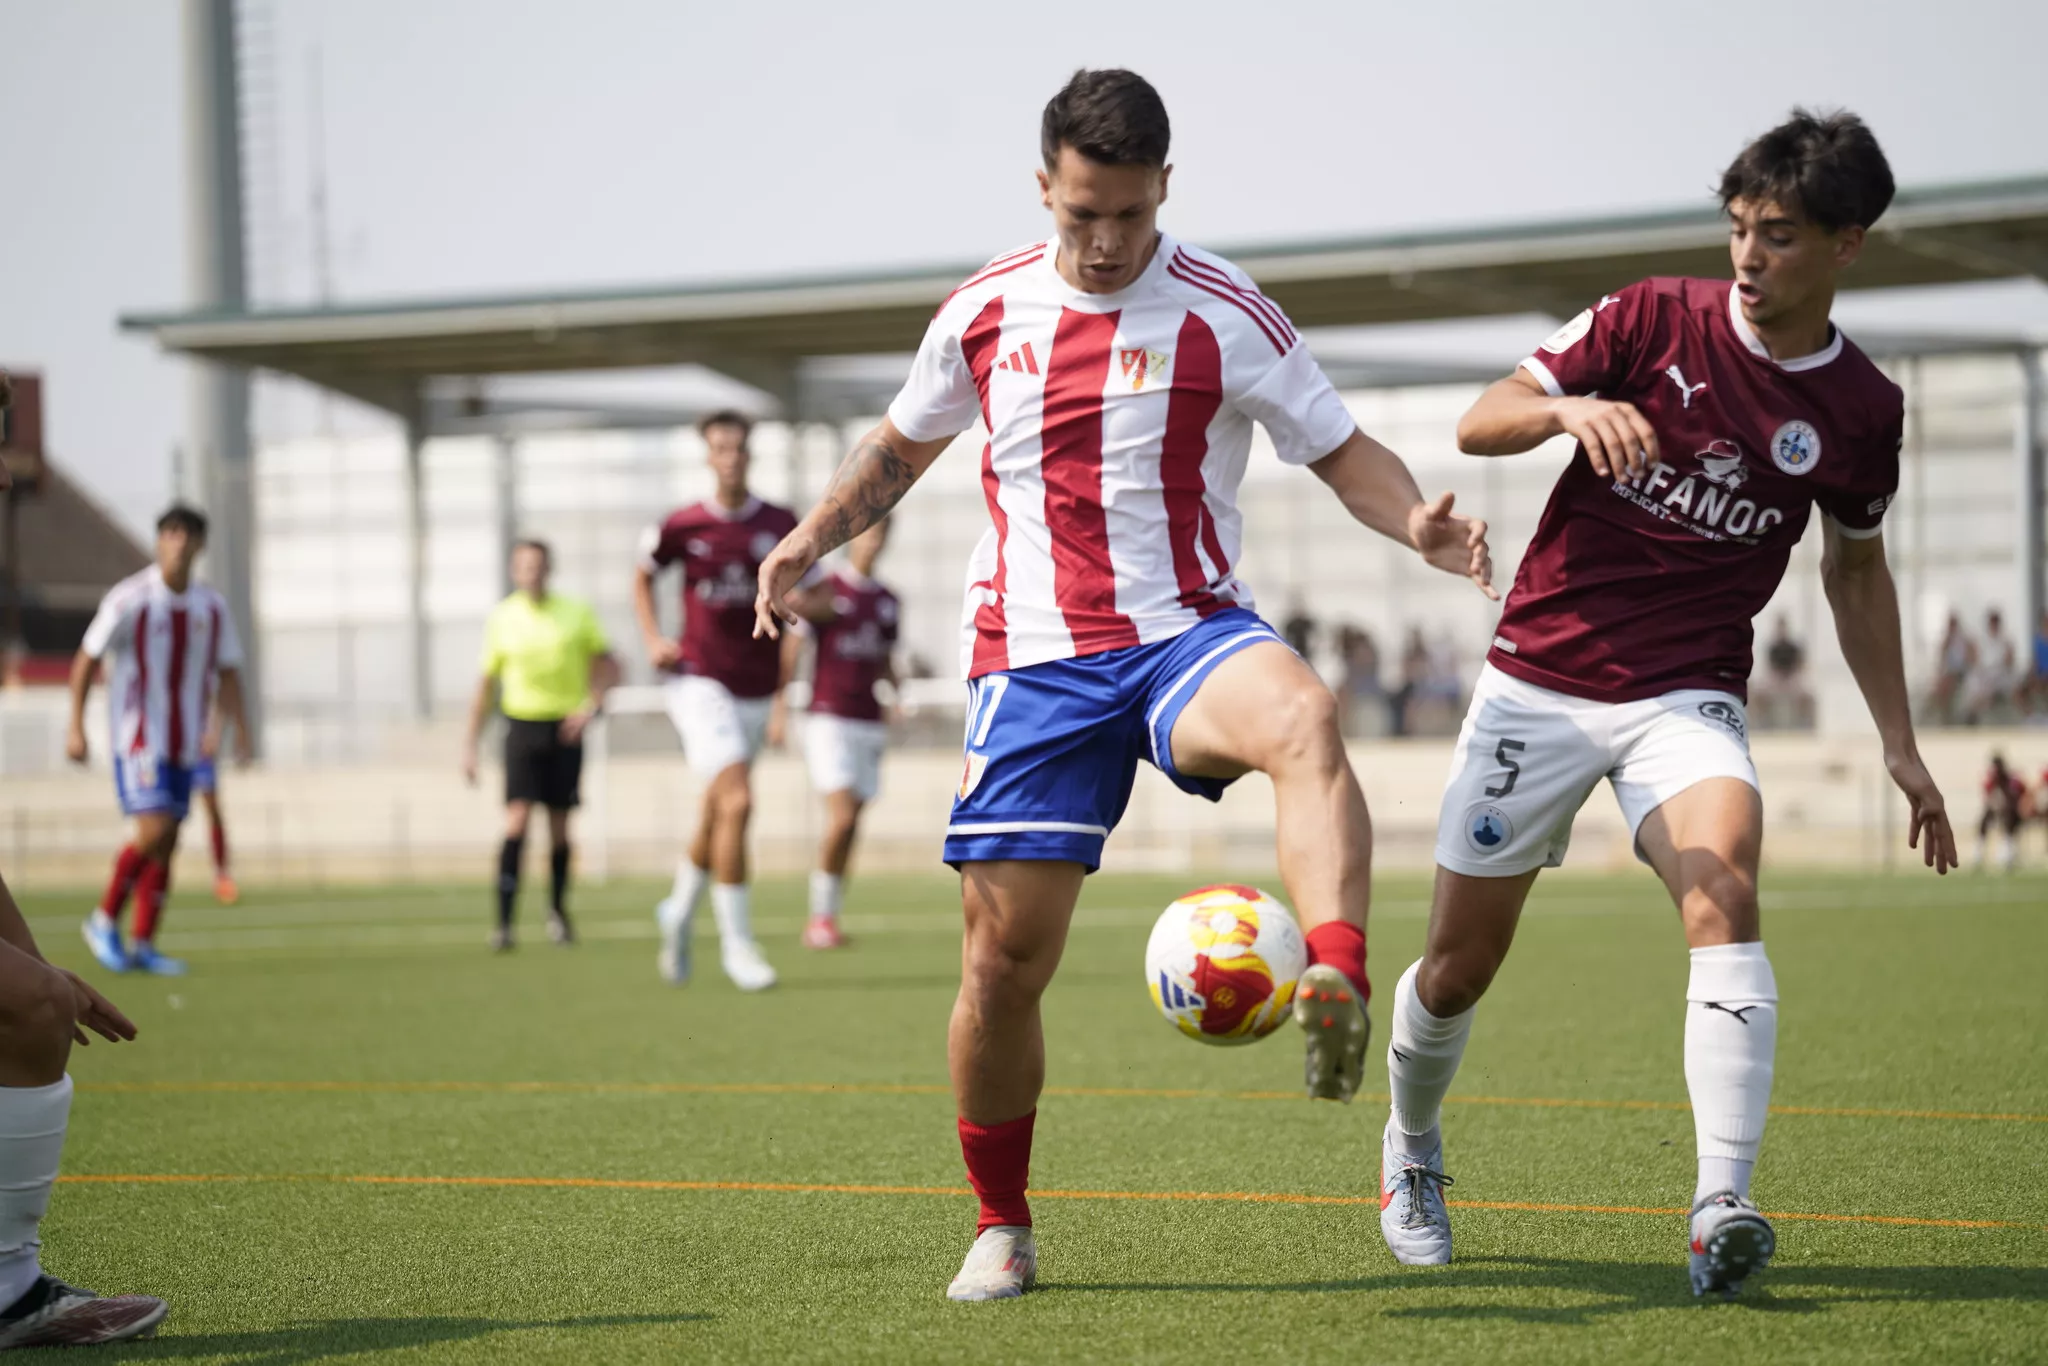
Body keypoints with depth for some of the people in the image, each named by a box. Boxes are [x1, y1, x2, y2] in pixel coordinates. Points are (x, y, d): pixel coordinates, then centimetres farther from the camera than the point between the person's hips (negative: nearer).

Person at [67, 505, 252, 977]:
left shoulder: (212, 608, 5)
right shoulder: (130, 600, -9)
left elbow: (227, 674, 13)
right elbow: (86, 663, -4)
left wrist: (239, 732, 1)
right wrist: (75, 729, -9)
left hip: (184, 744, 5)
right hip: (138, 738, -5)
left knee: (167, 844, 4)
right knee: (154, 831, -17)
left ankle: (144, 946, 11)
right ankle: (105, 920, 2)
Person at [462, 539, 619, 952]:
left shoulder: (576, 613, 3)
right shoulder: (501, 618, 4)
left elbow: (609, 665, 6)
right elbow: (485, 685, 10)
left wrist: (592, 704, -12)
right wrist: (470, 744, 8)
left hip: (566, 728, 1)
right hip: (523, 725, -1)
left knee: (559, 827, 4)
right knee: (517, 821, -14)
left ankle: (558, 910, 27)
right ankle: (503, 922, -17)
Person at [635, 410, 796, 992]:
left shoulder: (782, 526, -1)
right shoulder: (682, 527, -5)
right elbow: (642, 577, 15)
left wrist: (782, 702, -3)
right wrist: (654, 639, 1)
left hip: (757, 691, 3)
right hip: (701, 682, -3)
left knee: (718, 811, 13)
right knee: (737, 801, -18)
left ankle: (680, 909, 39)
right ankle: (736, 940, -9)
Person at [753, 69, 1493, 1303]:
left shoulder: (1223, 315, -3)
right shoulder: (984, 312, 6)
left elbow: (1340, 448, 0)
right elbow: (905, 443, 23)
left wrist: (1417, 523, -20)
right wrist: (810, 543, 8)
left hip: (1189, 632, -2)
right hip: (1035, 658, 2)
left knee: (1303, 717, -38)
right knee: (1005, 957, -1)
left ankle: (1339, 993, -57)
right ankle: (1002, 1226, 19)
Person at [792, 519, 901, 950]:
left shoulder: (888, 602, 12)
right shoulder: (826, 592, -5)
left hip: (869, 724, 5)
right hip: (829, 719, -5)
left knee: (851, 829, 3)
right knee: (841, 819, -16)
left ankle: (830, 918, 9)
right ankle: (820, 918, -6)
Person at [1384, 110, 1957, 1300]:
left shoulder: (1862, 410, 1)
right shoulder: (1652, 321, -6)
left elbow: (1856, 570, 17)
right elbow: (1480, 424, -6)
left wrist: (1900, 744, 15)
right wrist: (1567, 407, -28)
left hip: (1688, 697, 0)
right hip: (1541, 679, 0)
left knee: (1725, 889, -30)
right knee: (1460, 965, 5)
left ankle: (1722, 1208, -37)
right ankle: (1411, 1147, 38)